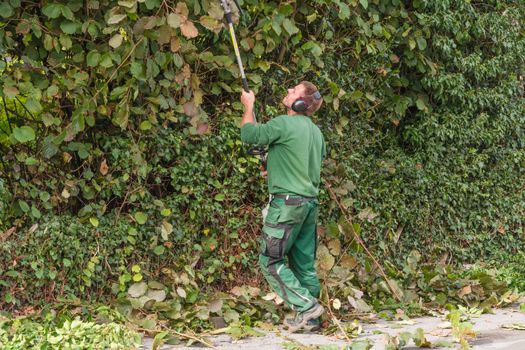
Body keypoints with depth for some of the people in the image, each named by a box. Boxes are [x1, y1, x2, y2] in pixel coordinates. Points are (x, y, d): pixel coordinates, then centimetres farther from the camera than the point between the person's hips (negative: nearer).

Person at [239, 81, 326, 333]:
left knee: (270, 261, -2)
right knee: (305, 263, 10)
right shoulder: (316, 132, 14)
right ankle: (310, 320, 10)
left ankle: (307, 306, -9)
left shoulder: (284, 124, -12)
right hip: (310, 203, 8)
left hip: (287, 201, -8)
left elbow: (249, 134, -7)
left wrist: (248, 106, 9)